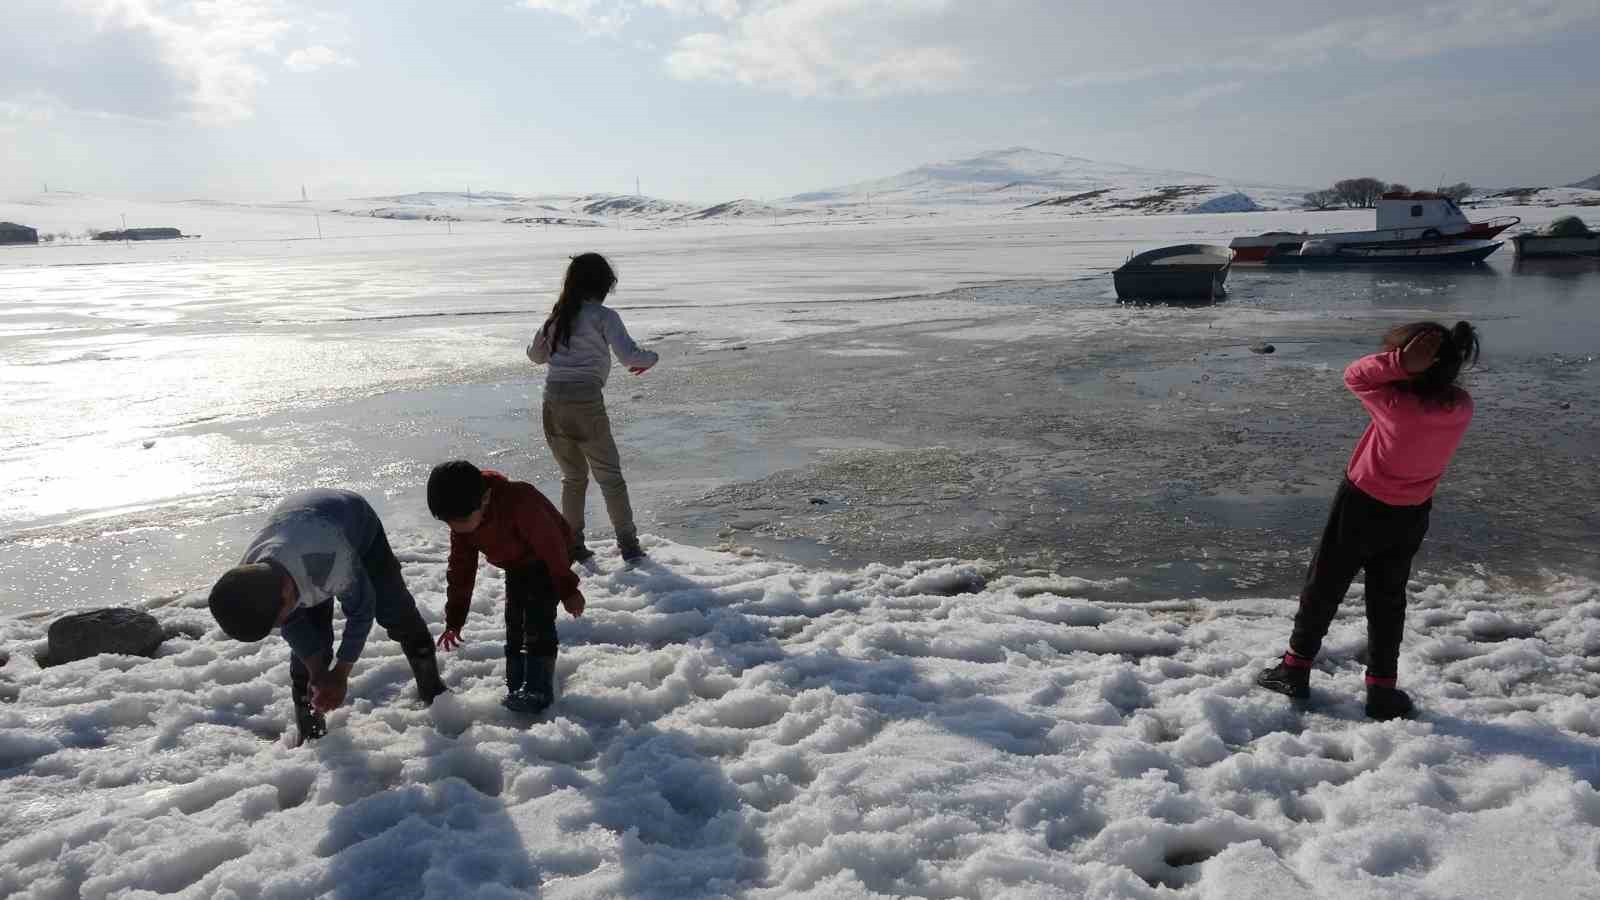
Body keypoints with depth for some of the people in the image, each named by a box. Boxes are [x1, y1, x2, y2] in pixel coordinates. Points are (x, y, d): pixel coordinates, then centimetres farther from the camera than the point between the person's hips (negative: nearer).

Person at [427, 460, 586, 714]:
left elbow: (552, 546, -32)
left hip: (547, 561, -7)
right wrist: (454, 619, -4)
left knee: (538, 619, -17)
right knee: (514, 622, 6)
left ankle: (539, 689, -15)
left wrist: (568, 590, -24)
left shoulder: (519, 501, -41)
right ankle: (516, 686, 16)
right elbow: (460, 567, -7)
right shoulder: (462, 522, -18)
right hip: (517, 566, 7)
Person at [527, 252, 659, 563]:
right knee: (610, 476, 8)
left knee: (573, 477, 19)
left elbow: (536, 355, 23)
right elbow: (628, 356, -13)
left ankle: (573, 544, 19)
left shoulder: (558, 315, 13)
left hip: (552, 402, 5)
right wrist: (651, 358, 6)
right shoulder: (603, 316, -3)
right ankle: (628, 544, 11)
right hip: (585, 401, -5)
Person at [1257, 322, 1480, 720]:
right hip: (1412, 516, 5)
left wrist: (1399, 364, -28)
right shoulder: (1461, 407, -13)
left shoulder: (1397, 405, -30)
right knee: (1388, 600, 17)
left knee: (1323, 586, 13)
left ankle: (1295, 669, 24)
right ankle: (1382, 690, 23)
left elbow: (1355, 376, -16)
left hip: (1361, 506, -5)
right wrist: (1408, 367, -10)